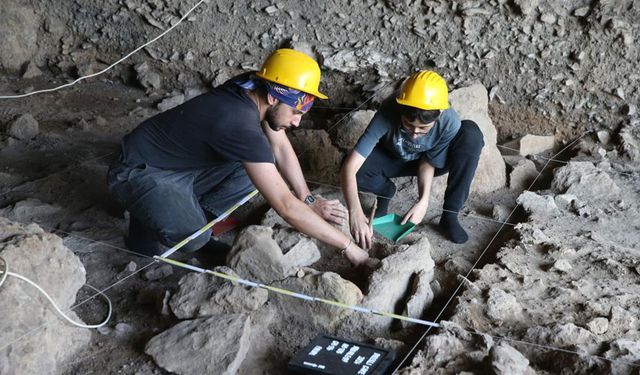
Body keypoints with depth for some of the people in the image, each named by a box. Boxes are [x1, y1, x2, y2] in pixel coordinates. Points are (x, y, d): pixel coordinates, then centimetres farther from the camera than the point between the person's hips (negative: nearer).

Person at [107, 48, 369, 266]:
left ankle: (189, 214, 6)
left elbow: (281, 147, 6)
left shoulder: (253, 89, -10)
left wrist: (309, 200, -4)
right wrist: (347, 246, -28)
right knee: (194, 238, -33)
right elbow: (285, 206, -35)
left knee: (257, 170, -5)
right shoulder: (240, 124, -35)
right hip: (139, 173, -8)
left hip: (182, 168, 8)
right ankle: (149, 226, 1)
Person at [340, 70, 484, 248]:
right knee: (355, 168, -32)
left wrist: (423, 200, -34)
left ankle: (449, 215, -18)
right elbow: (349, 167, -42)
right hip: (392, 159, 0)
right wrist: (355, 213, -55)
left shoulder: (450, 123, -35)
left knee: (471, 133, -29)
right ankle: (386, 191, 4)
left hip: (435, 159, 1)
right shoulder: (388, 114, -38)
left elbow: (429, 162, -18)